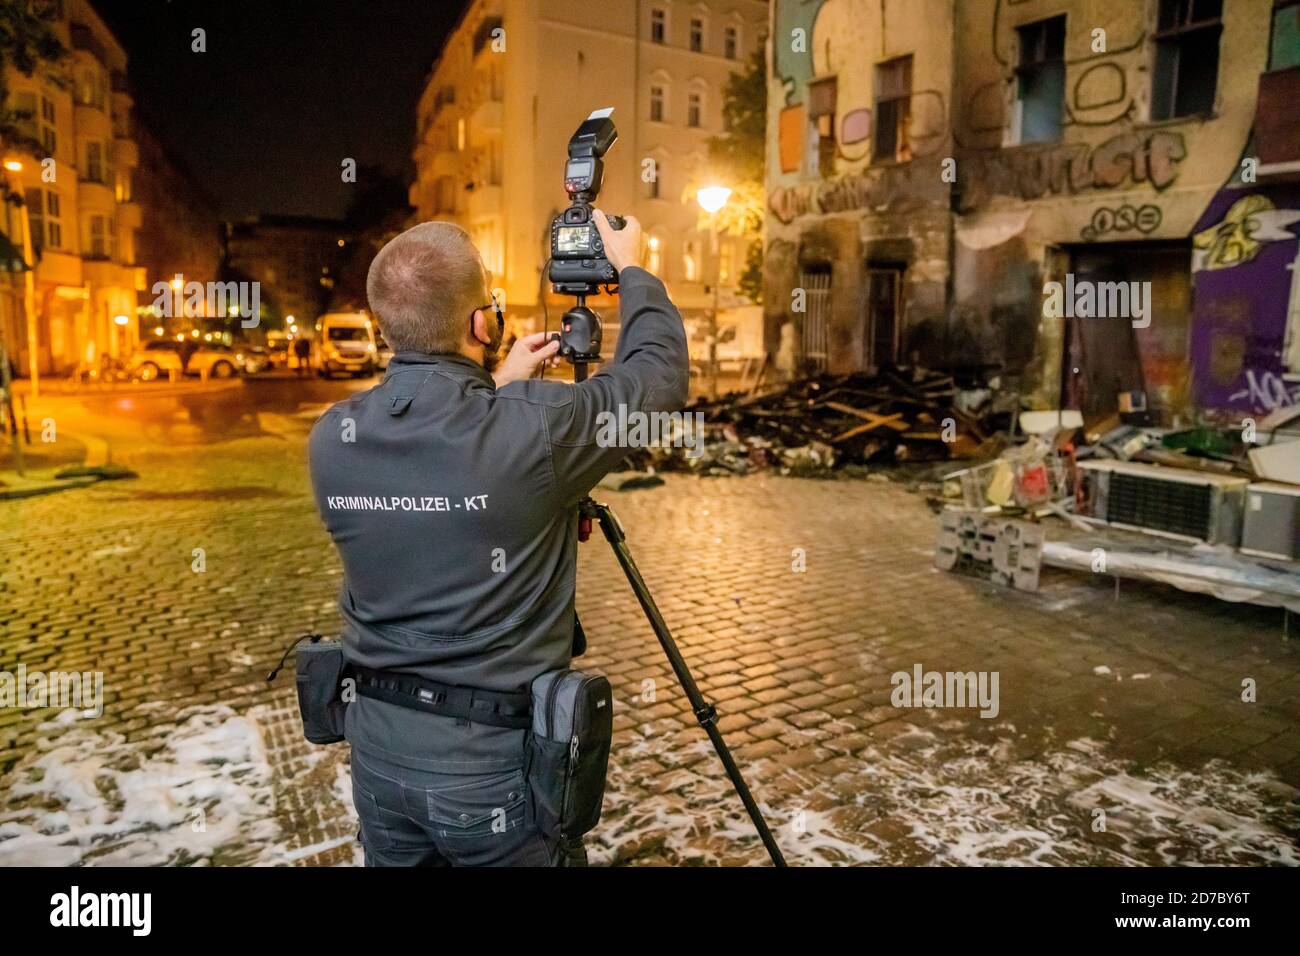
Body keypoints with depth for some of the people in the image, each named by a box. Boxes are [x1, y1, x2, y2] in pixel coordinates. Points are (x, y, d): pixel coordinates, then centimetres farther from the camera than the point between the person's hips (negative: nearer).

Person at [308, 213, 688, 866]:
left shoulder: (332, 439, -8)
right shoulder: (532, 429, -24)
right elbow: (659, 373, -7)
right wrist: (630, 271, 9)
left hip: (378, 745, 5)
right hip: (496, 755, -5)